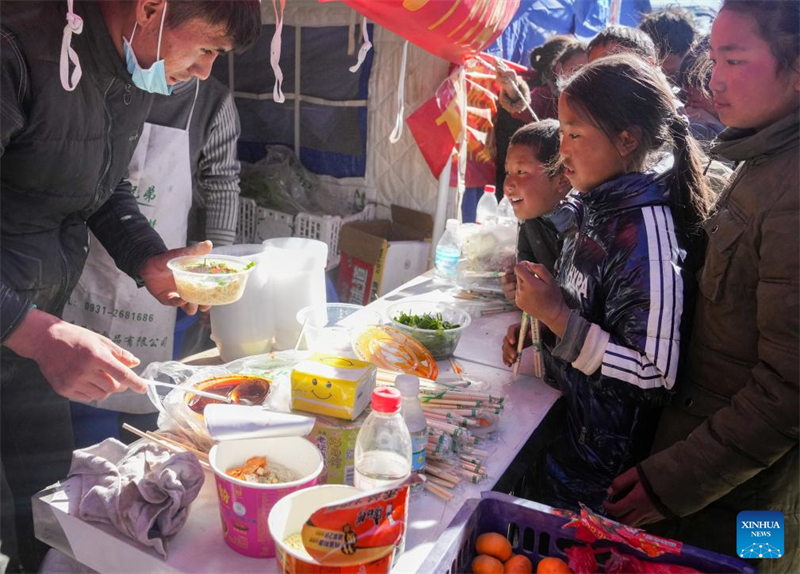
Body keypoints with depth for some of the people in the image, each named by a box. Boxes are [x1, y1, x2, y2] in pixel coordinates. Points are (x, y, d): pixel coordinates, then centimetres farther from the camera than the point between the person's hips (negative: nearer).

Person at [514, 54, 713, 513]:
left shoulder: (646, 229, -26)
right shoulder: (601, 205, 0)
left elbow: (656, 380, -27)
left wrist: (558, 317, -27)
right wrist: (539, 320, 0)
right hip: (565, 426, 8)